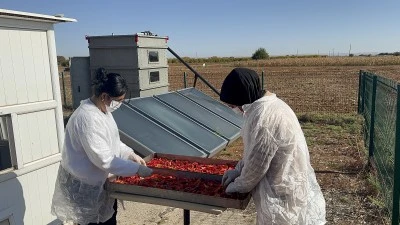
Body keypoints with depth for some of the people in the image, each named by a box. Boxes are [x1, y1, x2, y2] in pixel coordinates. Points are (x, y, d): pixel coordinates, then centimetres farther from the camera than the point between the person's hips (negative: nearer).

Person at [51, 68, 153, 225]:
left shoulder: (103, 110, 1)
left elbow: (111, 141, 13)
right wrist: (136, 169, -25)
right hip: (85, 185, -9)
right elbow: (104, 160, -30)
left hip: (101, 179, 9)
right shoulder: (88, 118, -30)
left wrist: (131, 154, 1)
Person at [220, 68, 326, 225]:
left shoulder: (264, 115, -29)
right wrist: (238, 170, 11)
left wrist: (238, 185, -5)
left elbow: (256, 164, -22)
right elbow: (254, 150, 14)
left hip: (283, 196, -9)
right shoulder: (270, 104, 4)